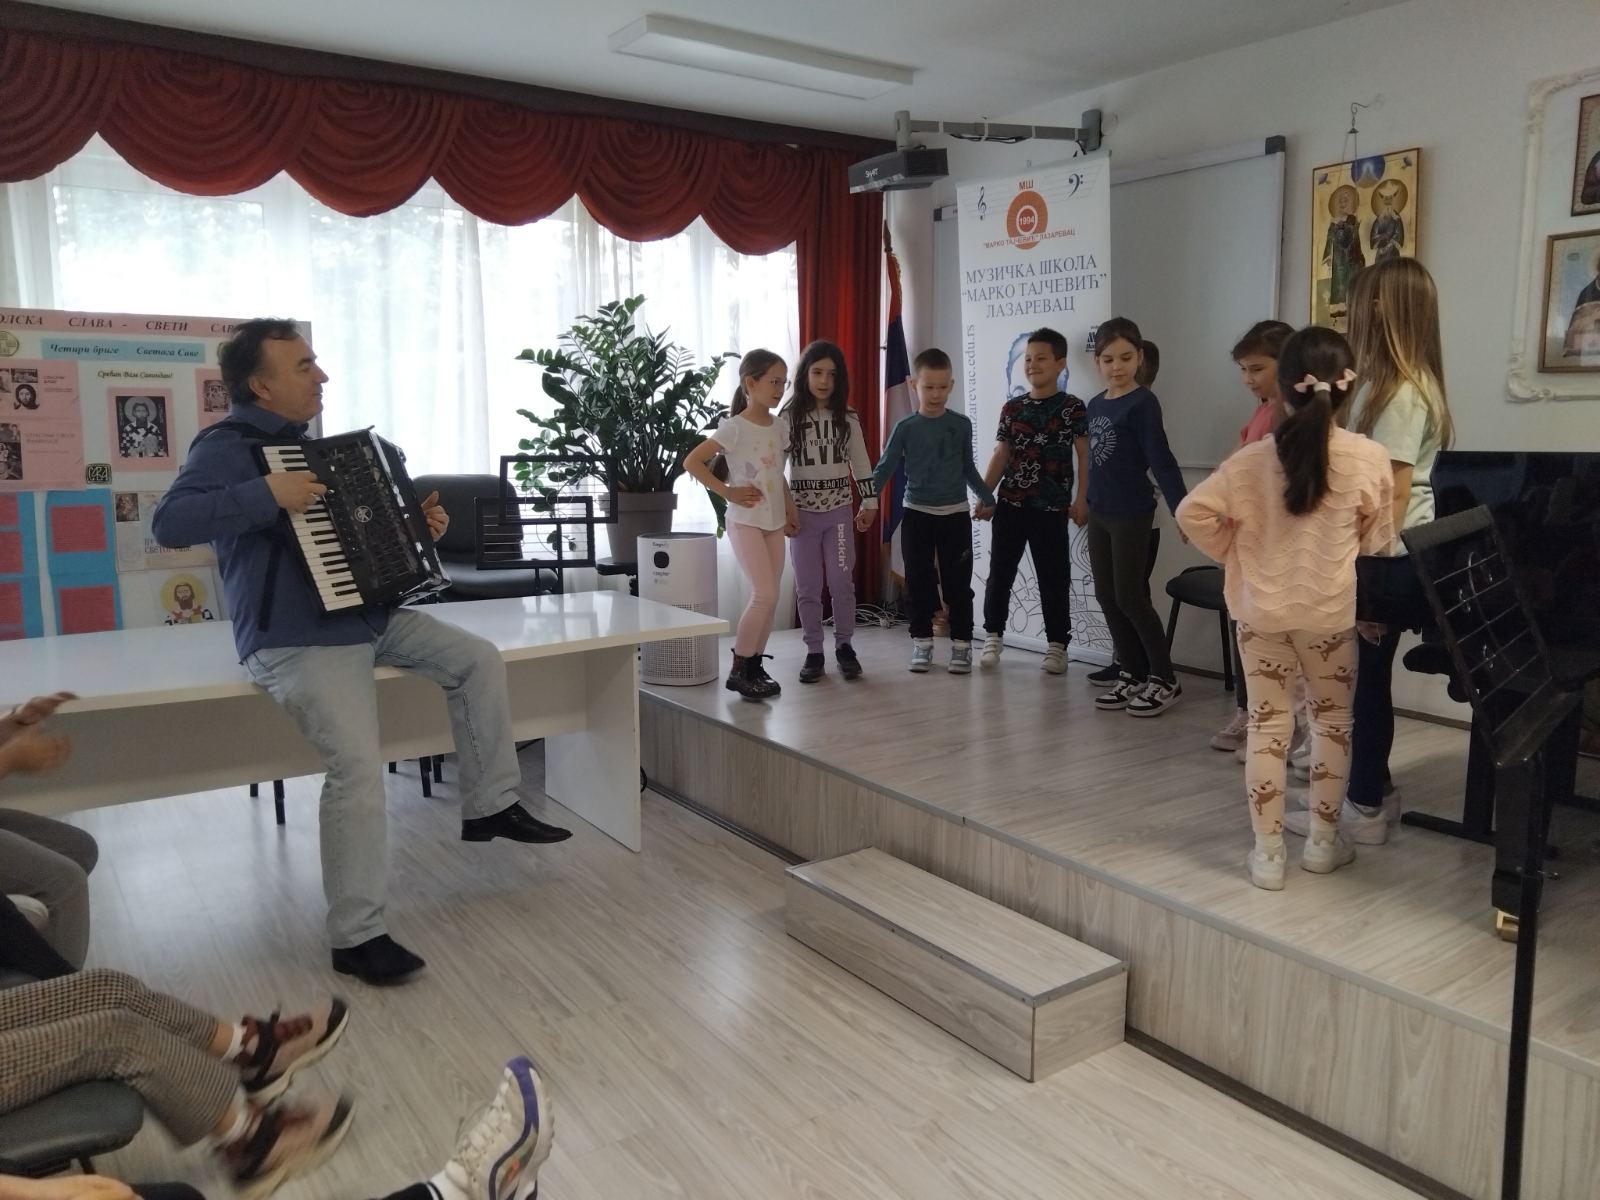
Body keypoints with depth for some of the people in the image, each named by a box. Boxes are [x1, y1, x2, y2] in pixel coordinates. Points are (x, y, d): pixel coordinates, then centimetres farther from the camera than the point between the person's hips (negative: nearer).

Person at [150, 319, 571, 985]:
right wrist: (267, 494, -31)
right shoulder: (226, 448, -11)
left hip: (366, 615, 9)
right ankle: (357, 937, -8)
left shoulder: (308, 445, 15)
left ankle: (490, 806, 13)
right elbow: (169, 524, -26)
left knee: (478, 658, 3)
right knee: (358, 766, -22)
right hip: (298, 644, -9)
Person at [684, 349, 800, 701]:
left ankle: (755, 665, 17)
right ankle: (739, 670, -1)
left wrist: (791, 510, 14)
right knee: (765, 595, -13)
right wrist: (727, 491, -18)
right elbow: (692, 462, -17)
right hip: (745, 522, -7)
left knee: (770, 598, 6)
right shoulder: (734, 427, -13)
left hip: (774, 522, 7)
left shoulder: (780, 425, 8)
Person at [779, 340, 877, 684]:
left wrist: (869, 503, 4)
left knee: (842, 582, 0)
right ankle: (814, 653, 13)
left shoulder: (847, 417, 3)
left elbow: (861, 462, 7)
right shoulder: (789, 417, -2)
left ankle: (844, 646, 15)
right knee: (808, 587, 3)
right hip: (803, 512, -1)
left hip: (839, 510, 1)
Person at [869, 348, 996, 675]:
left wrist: (988, 499, 19)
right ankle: (921, 642, 14)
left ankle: (961, 644, 10)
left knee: (958, 583, 2)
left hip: (955, 515, 1)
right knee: (919, 583, 5)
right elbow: (885, 468, -2)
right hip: (917, 514, -1)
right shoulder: (906, 427, -2)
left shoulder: (961, 425, 3)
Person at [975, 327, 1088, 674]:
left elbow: (1084, 455, -3)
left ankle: (1057, 645, 13)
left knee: (1054, 578, 4)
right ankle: (993, 636, 20)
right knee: (999, 572, 7)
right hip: (1010, 504, 3)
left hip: (1051, 507, -3)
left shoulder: (1072, 407, -2)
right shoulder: (1011, 408, 8)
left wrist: (1080, 498, -9)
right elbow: (1000, 455, 10)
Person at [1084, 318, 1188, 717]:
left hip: (1132, 514, -8)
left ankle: (1165, 680, 11)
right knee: (1106, 596, 10)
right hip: (1099, 513, 8)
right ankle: (1134, 675, 21)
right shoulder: (1095, 405, 9)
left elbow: (1161, 459, -17)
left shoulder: (1143, 403, -12)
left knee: (1130, 597, -3)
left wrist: (1182, 508, -23)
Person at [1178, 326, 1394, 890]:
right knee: (1332, 719, 17)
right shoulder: (1368, 457, -11)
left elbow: (1192, 513, -9)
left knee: (1267, 723, 8)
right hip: (1330, 612, 0)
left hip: (1261, 610, 1)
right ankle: (1323, 841, 26)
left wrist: (1235, 552, 5)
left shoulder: (1253, 458, -9)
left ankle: (1267, 852, 13)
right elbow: (1377, 540, -1)